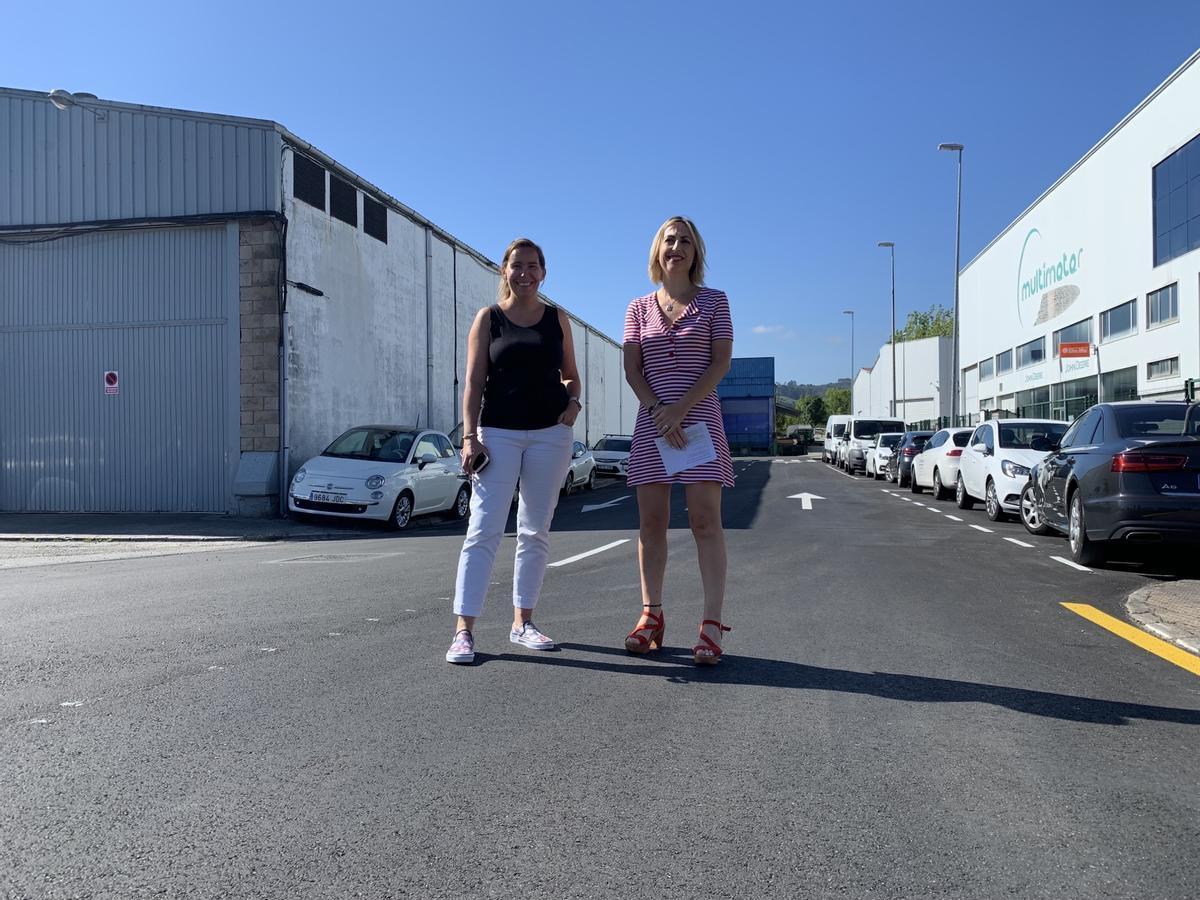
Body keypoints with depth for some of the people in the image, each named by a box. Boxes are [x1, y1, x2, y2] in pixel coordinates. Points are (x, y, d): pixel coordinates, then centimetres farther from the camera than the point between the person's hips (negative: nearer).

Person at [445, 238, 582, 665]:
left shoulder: (557, 318, 11)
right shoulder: (488, 318, 5)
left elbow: (570, 373, 18)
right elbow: (474, 381, 0)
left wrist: (573, 400, -4)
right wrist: (469, 435, -9)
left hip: (550, 433, 3)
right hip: (498, 432, -2)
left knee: (536, 531, 7)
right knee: (484, 529, -8)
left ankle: (522, 621, 19)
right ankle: (464, 630, -6)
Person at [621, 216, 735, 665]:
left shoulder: (714, 301, 6)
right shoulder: (639, 308, 11)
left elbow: (721, 362, -2)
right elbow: (631, 369, 6)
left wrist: (681, 407, -13)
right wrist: (657, 410, -11)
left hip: (700, 417, -2)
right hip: (651, 422, 3)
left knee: (704, 520, -8)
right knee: (651, 521, 3)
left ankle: (712, 623, -5)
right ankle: (651, 616, 12)